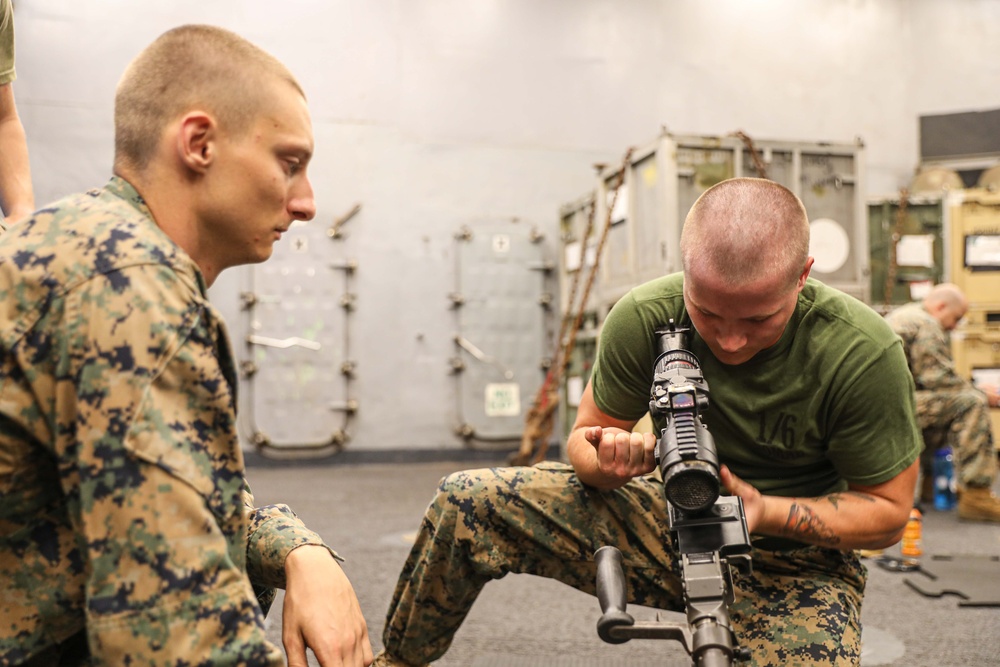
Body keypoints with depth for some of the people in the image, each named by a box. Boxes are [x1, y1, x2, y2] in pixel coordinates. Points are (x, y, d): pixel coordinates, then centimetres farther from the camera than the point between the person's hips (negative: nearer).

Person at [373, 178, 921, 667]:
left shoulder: (863, 356, -23)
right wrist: (607, 462, -29)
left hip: (792, 560, -1)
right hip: (670, 519, 2)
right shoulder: (644, 317, -17)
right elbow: (587, 436, -2)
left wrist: (767, 512, -30)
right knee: (466, 502, -16)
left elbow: (889, 511, -12)